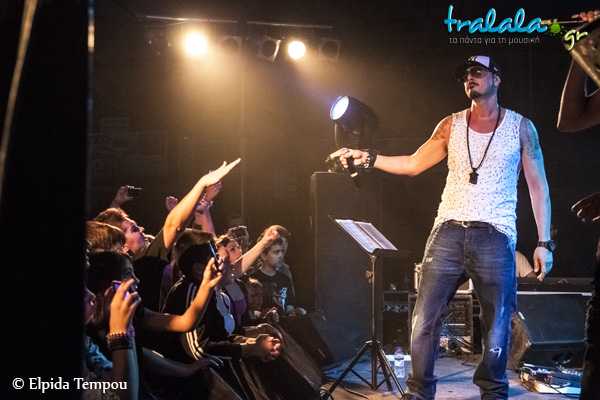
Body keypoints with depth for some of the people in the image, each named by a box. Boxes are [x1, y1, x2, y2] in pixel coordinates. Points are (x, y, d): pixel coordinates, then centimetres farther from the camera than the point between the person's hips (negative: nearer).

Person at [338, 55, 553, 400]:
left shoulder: (520, 126, 5)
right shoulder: (452, 125, 12)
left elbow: (538, 185, 5)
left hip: (495, 238, -2)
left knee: (497, 323, 1)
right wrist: (368, 158, -2)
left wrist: (545, 242, -2)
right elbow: (413, 164, 11)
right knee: (425, 319, -2)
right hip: (449, 232, 2)